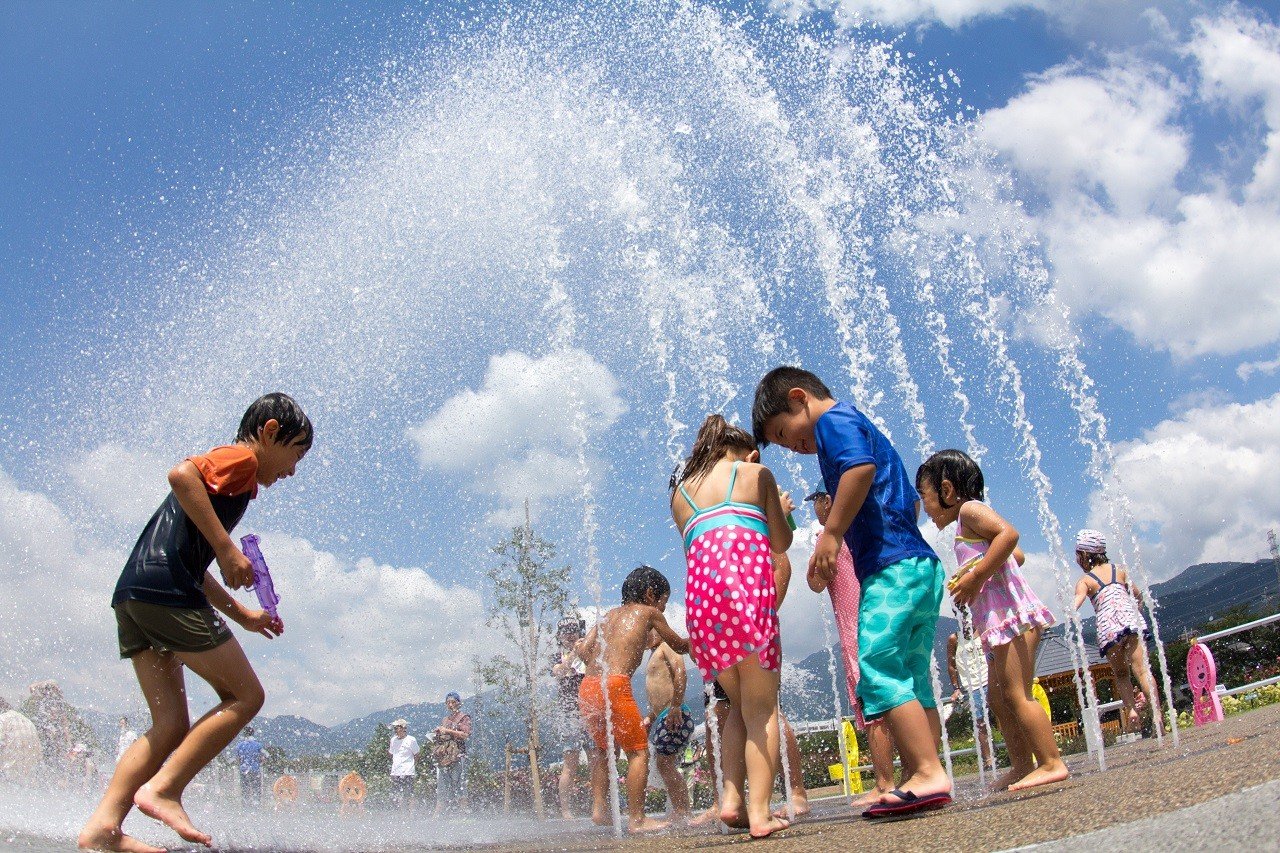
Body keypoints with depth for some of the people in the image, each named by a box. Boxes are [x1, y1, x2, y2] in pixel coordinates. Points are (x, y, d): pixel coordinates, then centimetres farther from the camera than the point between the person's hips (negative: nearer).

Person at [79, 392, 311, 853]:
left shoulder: (229, 478, 30)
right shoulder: (241, 457, 2)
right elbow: (181, 473, -19)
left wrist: (240, 613, 31)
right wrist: (226, 547, -20)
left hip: (130, 593, 10)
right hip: (165, 589, -9)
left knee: (171, 726, 8)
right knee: (245, 696, -3)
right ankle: (164, 789, -10)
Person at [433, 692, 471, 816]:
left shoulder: (464, 718, 3)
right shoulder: (445, 719, 22)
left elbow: (465, 735, -11)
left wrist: (447, 731, -12)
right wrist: (437, 733, 9)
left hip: (457, 756, -6)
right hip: (443, 756, 6)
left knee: (459, 785, -8)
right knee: (441, 786, 3)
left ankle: (464, 812, -7)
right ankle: (436, 814, 3)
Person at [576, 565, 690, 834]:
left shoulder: (611, 614, 25)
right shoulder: (648, 612, 11)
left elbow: (583, 649, 16)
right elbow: (679, 646, 21)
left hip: (587, 687, 7)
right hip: (615, 687, -7)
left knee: (601, 749, 24)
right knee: (639, 751, 3)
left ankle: (598, 808, 18)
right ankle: (637, 819, 1)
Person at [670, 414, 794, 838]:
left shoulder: (680, 492, 25)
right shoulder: (755, 473, 16)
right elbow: (780, 543, 16)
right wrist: (779, 511, 37)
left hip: (700, 593, 4)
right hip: (748, 584, -4)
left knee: (739, 704, 19)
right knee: (761, 708, 2)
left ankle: (731, 798, 7)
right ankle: (759, 812, -6)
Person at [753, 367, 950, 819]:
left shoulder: (833, 419, -1)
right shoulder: (861, 426, 28)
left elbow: (861, 465, -23)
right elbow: (909, 500, 33)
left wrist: (832, 532, -19)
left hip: (891, 566, -10)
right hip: (921, 564, 10)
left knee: (879, 672, -11)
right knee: (913, 681, 9)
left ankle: (929, 772, -14)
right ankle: (919, 780, 10)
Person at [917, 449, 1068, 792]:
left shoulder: (969, 509, -7)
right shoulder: (973, 526, 22)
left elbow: (1008, 533, -24)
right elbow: (1017, 555, 28)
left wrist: (976, 577, -22)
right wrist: (974, 578, 21)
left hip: (1011, 614, -11)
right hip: (1001, 621, 11)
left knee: (1016, 694, -10)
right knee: (999, 697, 13)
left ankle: (1052, 763, -7)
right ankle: (1022, 766, 17)